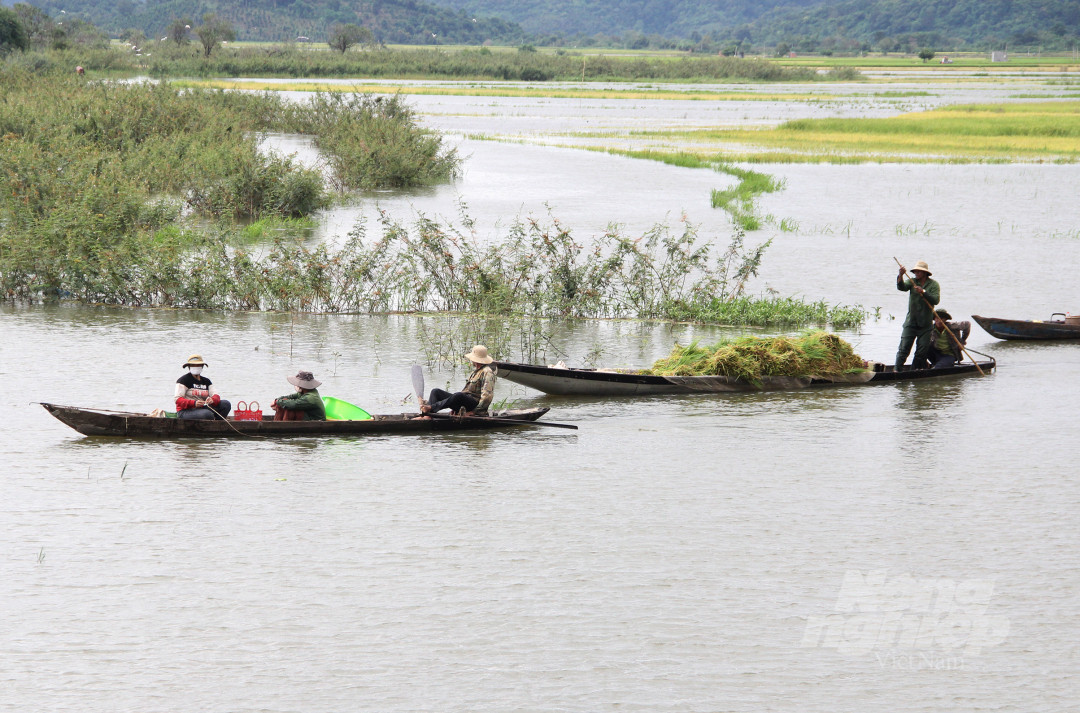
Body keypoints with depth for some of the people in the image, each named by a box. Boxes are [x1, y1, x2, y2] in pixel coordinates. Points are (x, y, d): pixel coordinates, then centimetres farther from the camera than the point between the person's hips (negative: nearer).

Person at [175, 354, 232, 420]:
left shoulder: (206, 381, 16)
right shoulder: (183, 380, -2)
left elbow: (216, 396, 3)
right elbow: (178, 400, -12)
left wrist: (212, 400, -24)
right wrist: (194, 403, -28)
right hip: (185, 411, -6)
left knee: (226, 404, -10)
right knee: (208, 414, -35)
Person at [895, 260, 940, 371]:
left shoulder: (933, 284, 1)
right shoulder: (912, 282, 8)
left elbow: (936, 300, -13)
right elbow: (901, 287, -11)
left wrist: (923, 292, -23)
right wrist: (900, 275, -27)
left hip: (925, 324, -1)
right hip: (911, 322, 1)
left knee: (922, 351, 2)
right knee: (904, 348, -8)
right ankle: (897, 370, -9)